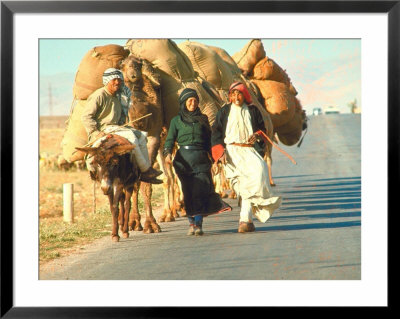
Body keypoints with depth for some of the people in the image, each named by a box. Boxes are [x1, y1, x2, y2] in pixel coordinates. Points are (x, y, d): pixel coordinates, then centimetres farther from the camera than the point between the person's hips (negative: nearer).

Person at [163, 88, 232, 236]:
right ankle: (191, 222, 7)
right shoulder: (176, 120, 11)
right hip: (184, 159, 0)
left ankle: (198, 223, -12)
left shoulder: (203, 119, 15)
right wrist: (168, 153, -13)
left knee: (200, 191, -10)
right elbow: (170, 139, 4)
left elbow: (209, 139, 17)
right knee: (188, 192, 0)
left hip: (201, 158, 0)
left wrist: (210, 154, 4)